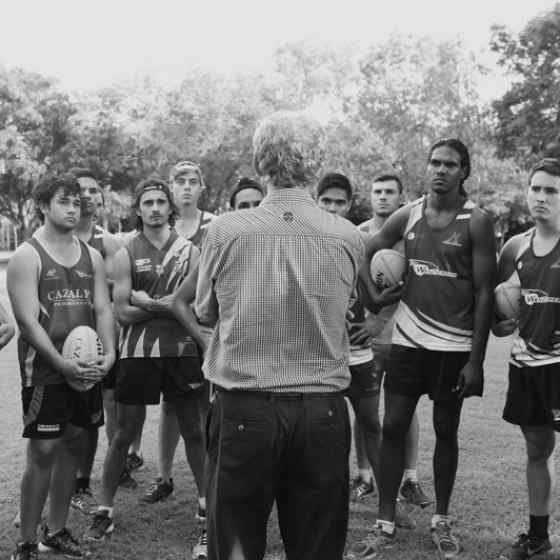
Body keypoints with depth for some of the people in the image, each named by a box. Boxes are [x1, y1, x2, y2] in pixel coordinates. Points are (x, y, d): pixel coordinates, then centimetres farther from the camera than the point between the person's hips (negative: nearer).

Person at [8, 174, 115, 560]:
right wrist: (62, 363, -22)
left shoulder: (92, 256, 11)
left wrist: (109, 353, -10)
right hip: (45, 370, -5)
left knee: (73, 445, 11)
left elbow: (103, 309, 7)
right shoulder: (27, 256, -6)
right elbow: (27, 319, -13)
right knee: (43, 452, -5)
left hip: (88, 369, 6)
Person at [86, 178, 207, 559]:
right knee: (125, 433, 7)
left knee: (195, 432, 9)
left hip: (182, 352, 1)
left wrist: (149, 303, -10)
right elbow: (123, 312, -7)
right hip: (138, 353, -1)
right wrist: (170, 305, -12)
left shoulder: (189, 251, 4)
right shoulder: (126, 254, 1)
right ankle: (105, 510, 19)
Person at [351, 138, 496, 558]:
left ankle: (442, 521, 25)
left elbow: (484, 294, -8)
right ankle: (385, 525, 13)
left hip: (454, 346, -2)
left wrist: (476, 359, -11)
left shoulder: (476, 222, -7)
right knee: (393, 428, 3)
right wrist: (375, 294, 1)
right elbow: (363, 252, 16)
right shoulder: (407, 216, 2)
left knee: (446, 432, 8)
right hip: (408, 340, 3)